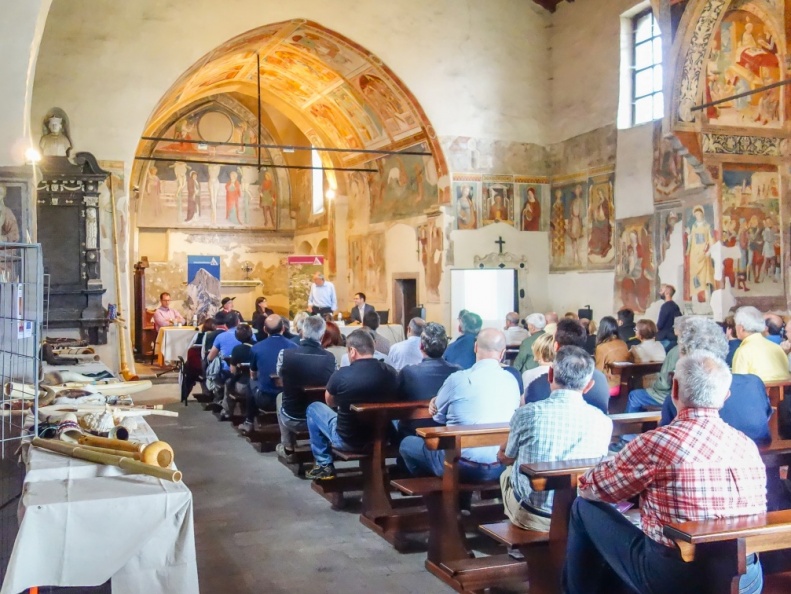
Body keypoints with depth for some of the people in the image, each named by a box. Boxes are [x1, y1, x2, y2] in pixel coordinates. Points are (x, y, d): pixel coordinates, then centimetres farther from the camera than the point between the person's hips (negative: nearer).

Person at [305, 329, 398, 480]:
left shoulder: (342, 374, -20)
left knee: (314, 408, 19)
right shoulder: (391, 372, -9)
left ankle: (324, 466, 23)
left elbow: (330, 402, 0)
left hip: (347, 440, -4)